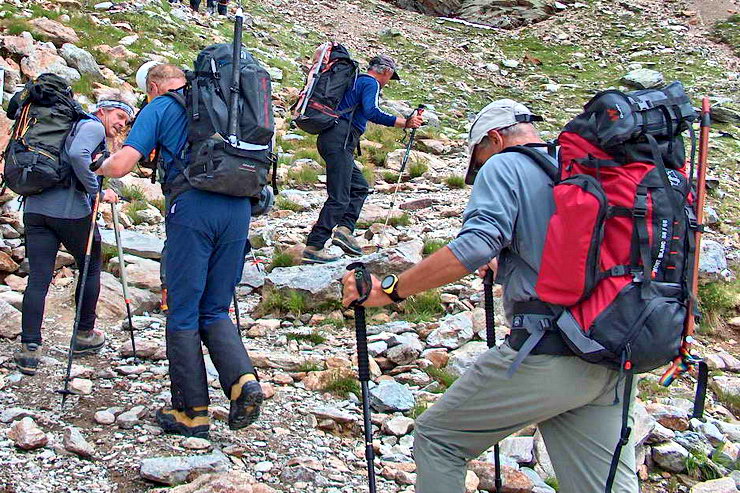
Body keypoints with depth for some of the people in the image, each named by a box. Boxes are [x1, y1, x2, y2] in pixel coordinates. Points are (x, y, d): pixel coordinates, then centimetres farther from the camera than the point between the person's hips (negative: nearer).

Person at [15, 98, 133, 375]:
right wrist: (97, 191, -13)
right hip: (70, 210, -7)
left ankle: (29, 348, -4)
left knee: (38, 279, 1)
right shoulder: (93, 126, 0)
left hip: (35, 208, 7)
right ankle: (85, 336, 22)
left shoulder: (74, 125, 26)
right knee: (91, 268, 14)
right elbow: (77, 155, -20)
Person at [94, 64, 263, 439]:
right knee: (215, 310, 15)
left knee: (183, 313, 5)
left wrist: (99, 166, 21)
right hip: (238, 207, 5)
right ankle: (243, 381, -8)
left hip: (192, 207, -5)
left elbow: (121, 165, 0)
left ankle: (192, 411, 9)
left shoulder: (159, 108, 9)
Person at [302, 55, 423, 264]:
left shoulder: (355, 81, 26)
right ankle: (313, 248, -13)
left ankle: (344, 229, 0)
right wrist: (405, 123, -21)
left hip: (328, 138, 10)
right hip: (340, 140, -10)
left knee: (359, 187, 15)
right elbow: (371, 112, -19)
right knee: (339, 198, -11)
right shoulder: (371, 84, -2)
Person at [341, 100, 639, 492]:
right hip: (611, 364, 7)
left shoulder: (504, 167, -2)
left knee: (436, 439, 10)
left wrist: (388, 291, -15)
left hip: (547, 354, -7)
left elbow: (474, 246, -19)